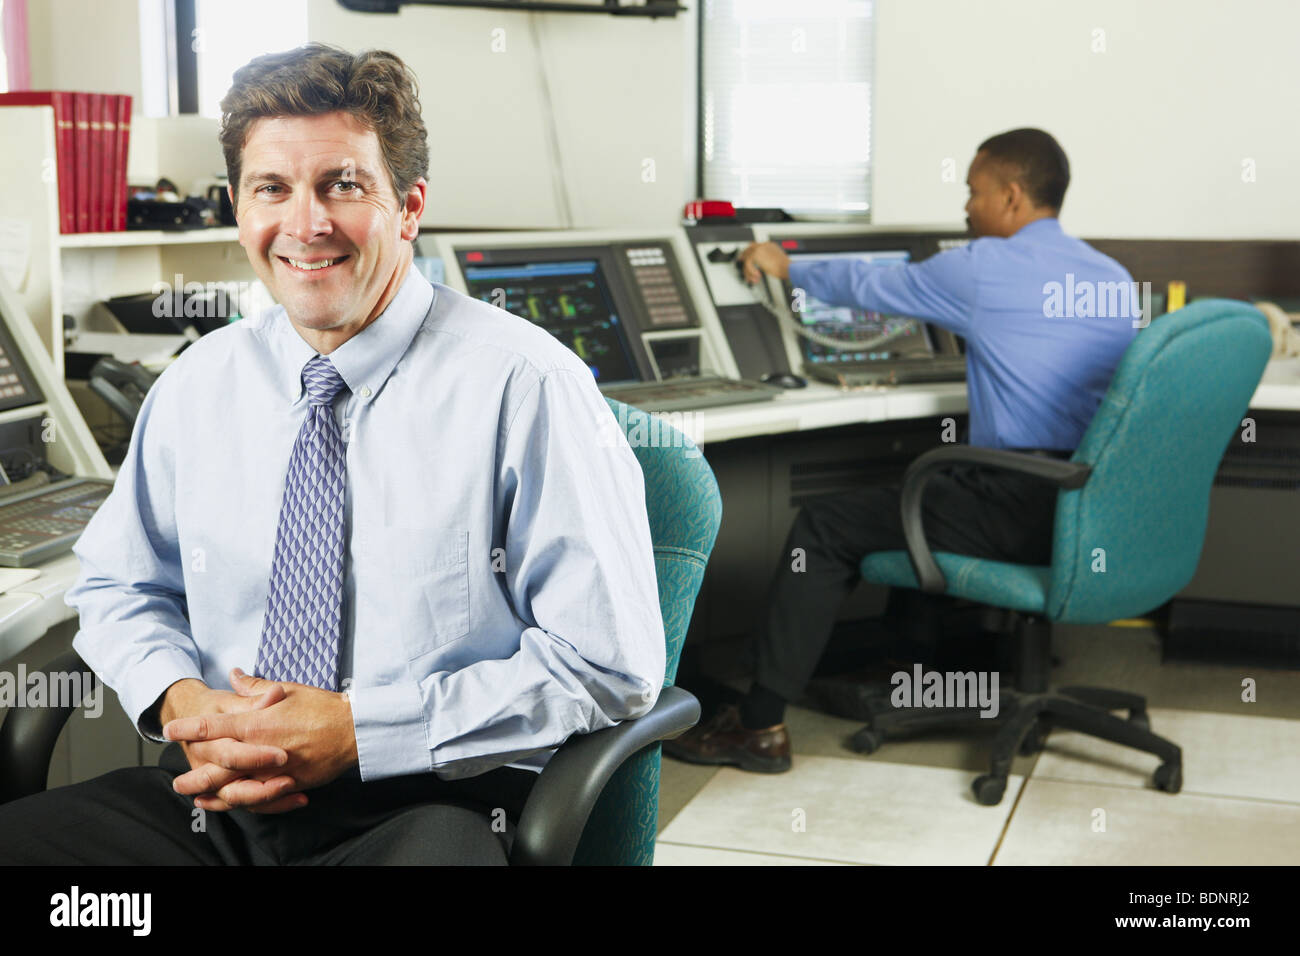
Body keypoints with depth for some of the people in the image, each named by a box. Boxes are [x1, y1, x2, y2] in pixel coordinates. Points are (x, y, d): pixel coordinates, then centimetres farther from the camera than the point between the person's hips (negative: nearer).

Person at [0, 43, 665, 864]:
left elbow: (614, 663, -10)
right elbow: (120, 586, 19)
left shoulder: (524, 386, -8)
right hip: (214, 803, 5)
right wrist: (178, 700, -4)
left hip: (424, 807, -4)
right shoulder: (198, 386, 9)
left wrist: (358, 729, -15)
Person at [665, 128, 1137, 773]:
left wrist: (786, 267, 24)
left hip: (1021, 509, -8)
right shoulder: (1117, 279, 11)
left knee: (824, 526, 0)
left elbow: (870, 286, 8)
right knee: (918, 491, 31)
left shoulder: (983, 268, -7)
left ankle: (760, 725, 1)